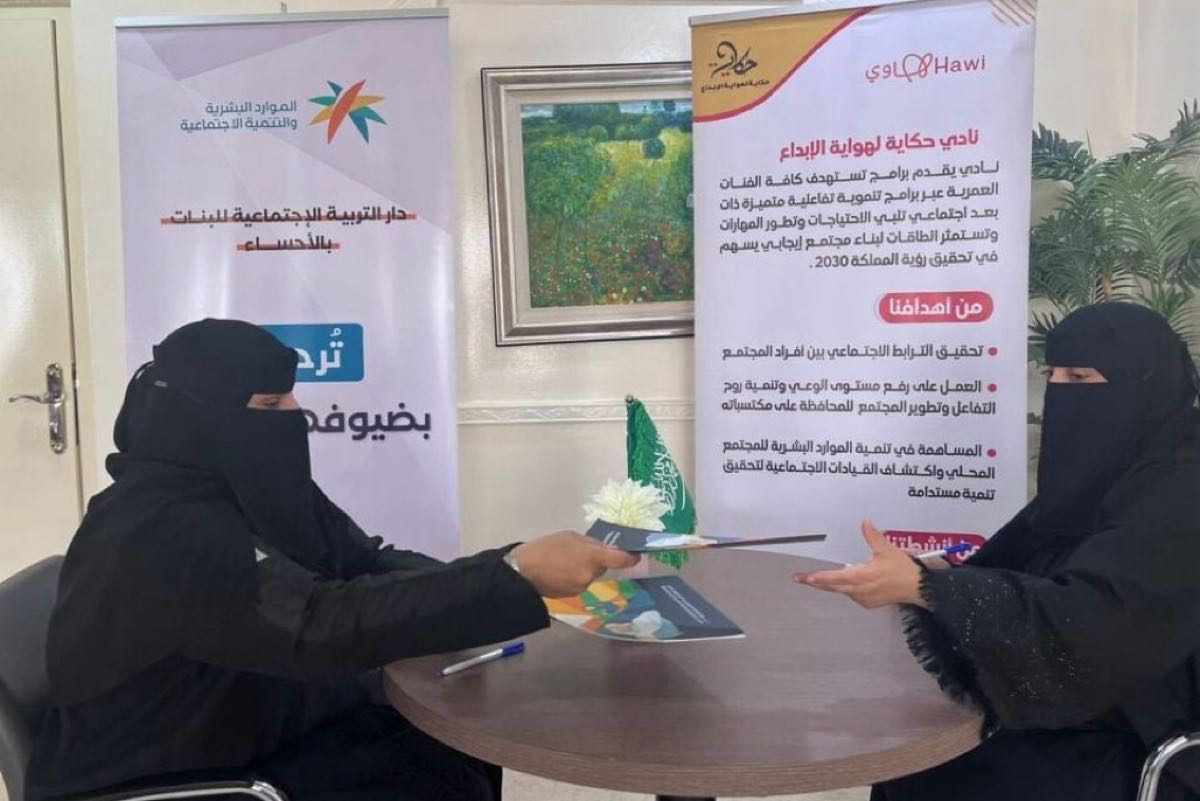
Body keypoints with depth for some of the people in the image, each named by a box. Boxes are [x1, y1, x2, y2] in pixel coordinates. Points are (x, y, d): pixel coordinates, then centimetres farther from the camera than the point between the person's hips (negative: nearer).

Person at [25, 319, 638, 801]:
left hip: (245, 741, 8)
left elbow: (371, 567, -3)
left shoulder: (258, 489, 0)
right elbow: (322, 626, -38)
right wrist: (515, 576, -41)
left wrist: (510, 579, -21)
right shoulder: (164, 532, -28)